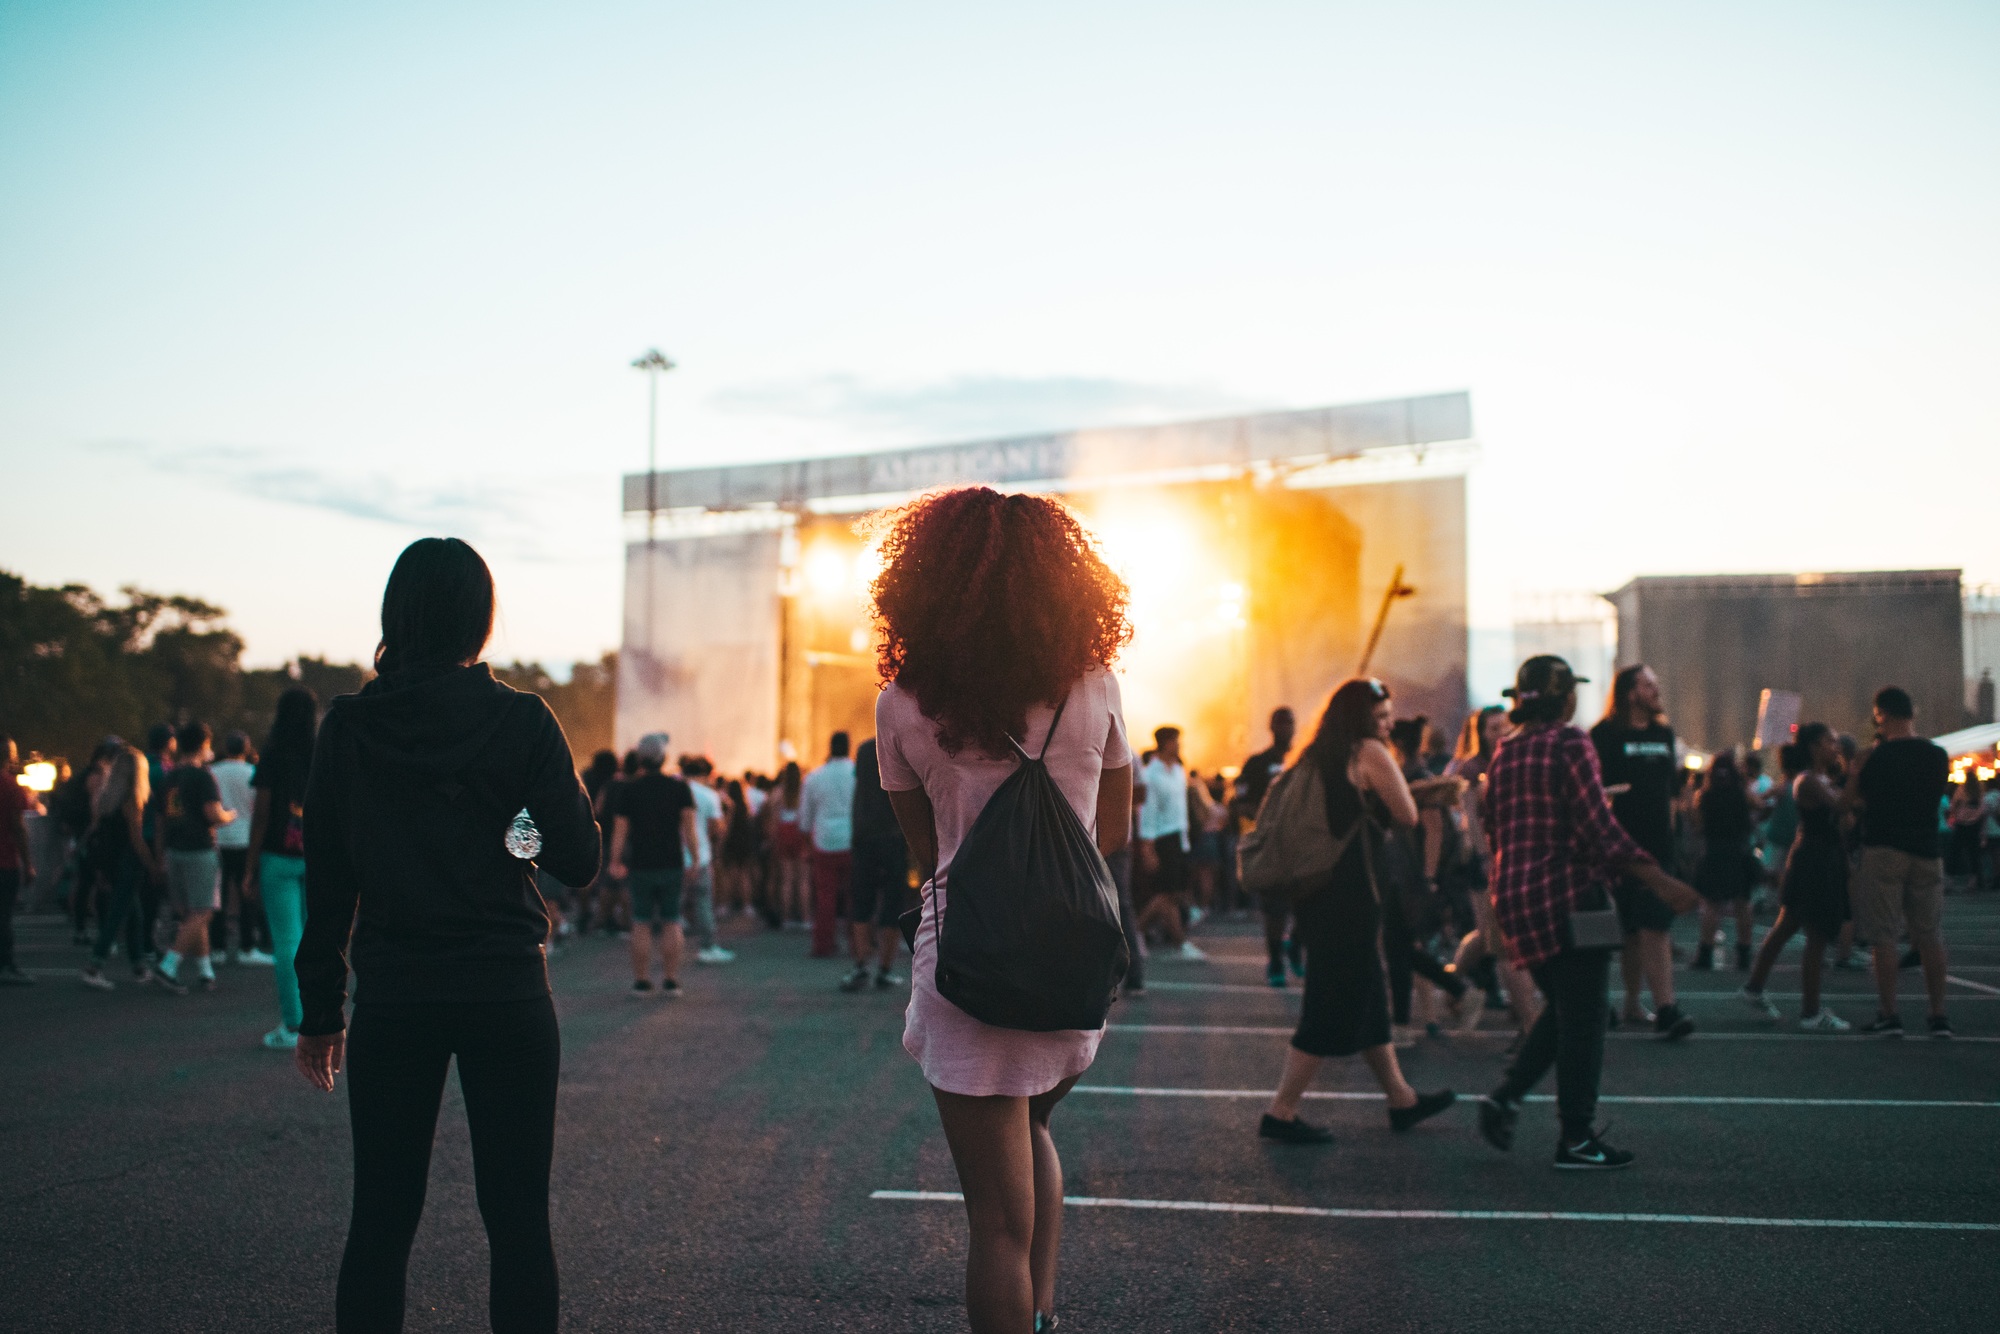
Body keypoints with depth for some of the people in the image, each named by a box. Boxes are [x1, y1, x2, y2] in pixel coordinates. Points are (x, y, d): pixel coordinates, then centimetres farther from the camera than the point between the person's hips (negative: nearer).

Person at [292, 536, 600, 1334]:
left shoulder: (347, 728, -1)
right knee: (517, 1217, 6)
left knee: (381, 1217, 11)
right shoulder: (521, 721, -6)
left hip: (391, 997, 2)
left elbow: (326, 882, 1)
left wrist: (320, 1011, 8)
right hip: (504, 991, -1)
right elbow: (578, 862, -7)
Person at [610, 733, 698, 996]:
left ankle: (641, 980, 7)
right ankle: (671, 981, 3)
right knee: (671, 923, 6)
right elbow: (689, 824, -8)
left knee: (641, 924, 6)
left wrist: (615, 860, 7)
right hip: (672, 864, 1)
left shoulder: (628, 789, -1)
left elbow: (620, 829, -2)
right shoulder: (680, 788, 0)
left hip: (640, 865, 0)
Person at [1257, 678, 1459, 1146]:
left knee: (1370, 996, 18)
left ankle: (1402, 1098, 30)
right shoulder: (1370, 753, -8)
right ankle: (1281, 1112, -1)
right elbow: (1407, 816, -4)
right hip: (1350, 893, -9)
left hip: (1319, 892, 9)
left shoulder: (1319, 756, 13)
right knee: (1335, 1006, -2)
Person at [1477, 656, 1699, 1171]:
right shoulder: (1570, 745, -12)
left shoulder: (1505, 752, 10)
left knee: (1563, 1008, 20)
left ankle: (1506, 1097, 7)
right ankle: (1576, 1138, 6)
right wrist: (1659, 881, -15)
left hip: (1516, 896, 7)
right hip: (1570, 892, -7)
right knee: (1582, 1017, 2)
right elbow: (1599, 828, -17)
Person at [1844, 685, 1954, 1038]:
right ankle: (1939, 1016, 10)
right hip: (1926, 851, 4)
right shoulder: (1939, 755, 2)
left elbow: (1850, 801, 1)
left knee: (1883, 936, 1)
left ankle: (1889, 1015, 0)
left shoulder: (1872, 757, -9)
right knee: (1930, 936, 10)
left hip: (1882, 850, -4)